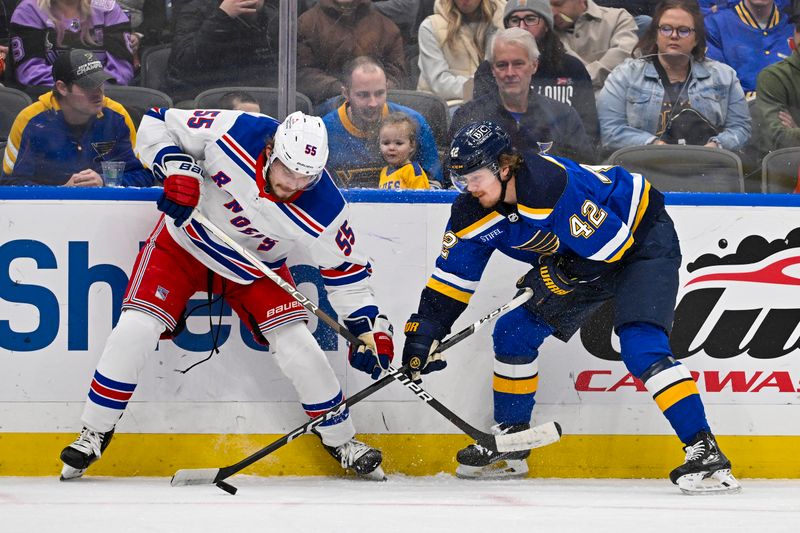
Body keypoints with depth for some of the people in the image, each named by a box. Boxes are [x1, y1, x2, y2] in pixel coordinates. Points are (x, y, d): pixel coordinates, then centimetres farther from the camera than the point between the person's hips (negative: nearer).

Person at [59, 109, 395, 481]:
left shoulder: (322, 209, -29)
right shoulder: (232, 134, -31)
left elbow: (346, 269, -14)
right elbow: (157, 123, -18)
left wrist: (371, 328, -22)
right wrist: (176, 168, -34)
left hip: (254, 269, 1)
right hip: (185, 240, 0)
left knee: (297, 346, -10)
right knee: (135, 329, -15)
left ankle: (341, 441, 13)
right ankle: (94, 434, 1)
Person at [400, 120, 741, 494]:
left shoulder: (551, 185, -36)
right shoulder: (474, 210, -12)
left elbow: (612, 242, -30)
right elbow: (452, 275, -3)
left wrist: (557, 276, -23)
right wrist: (424, 330, -10)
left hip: (642, 239, -9)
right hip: (579, 258, 9)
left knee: (642, 349, -25)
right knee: (514, 333, 5)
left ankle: (704, 451, -26)